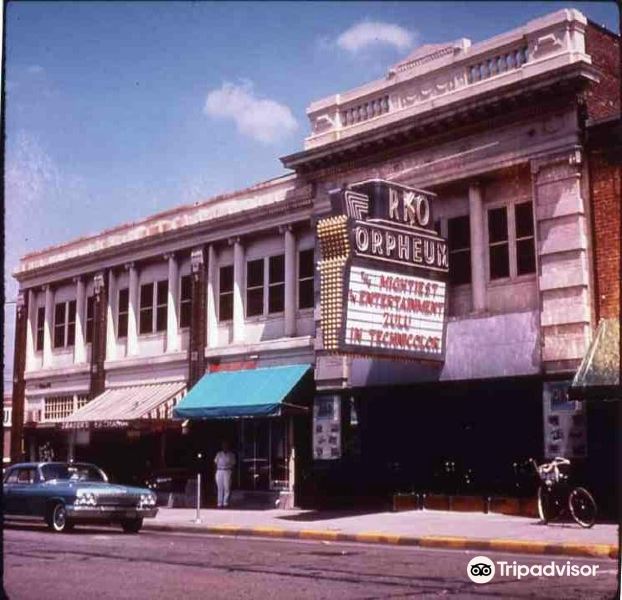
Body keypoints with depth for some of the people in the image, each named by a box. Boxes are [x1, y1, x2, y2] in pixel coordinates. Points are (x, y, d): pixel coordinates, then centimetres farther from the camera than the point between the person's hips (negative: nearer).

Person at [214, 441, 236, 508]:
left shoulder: (231, 455, 8)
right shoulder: (219, 454, 13)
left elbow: (233, 464, 7)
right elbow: (215, 462, 11)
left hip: (227, 472, -2)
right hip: (219, 472, 2)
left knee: (227, 488, -8)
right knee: (220, 488, 0)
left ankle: (225, 503, -6)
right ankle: (220, 503, 2)